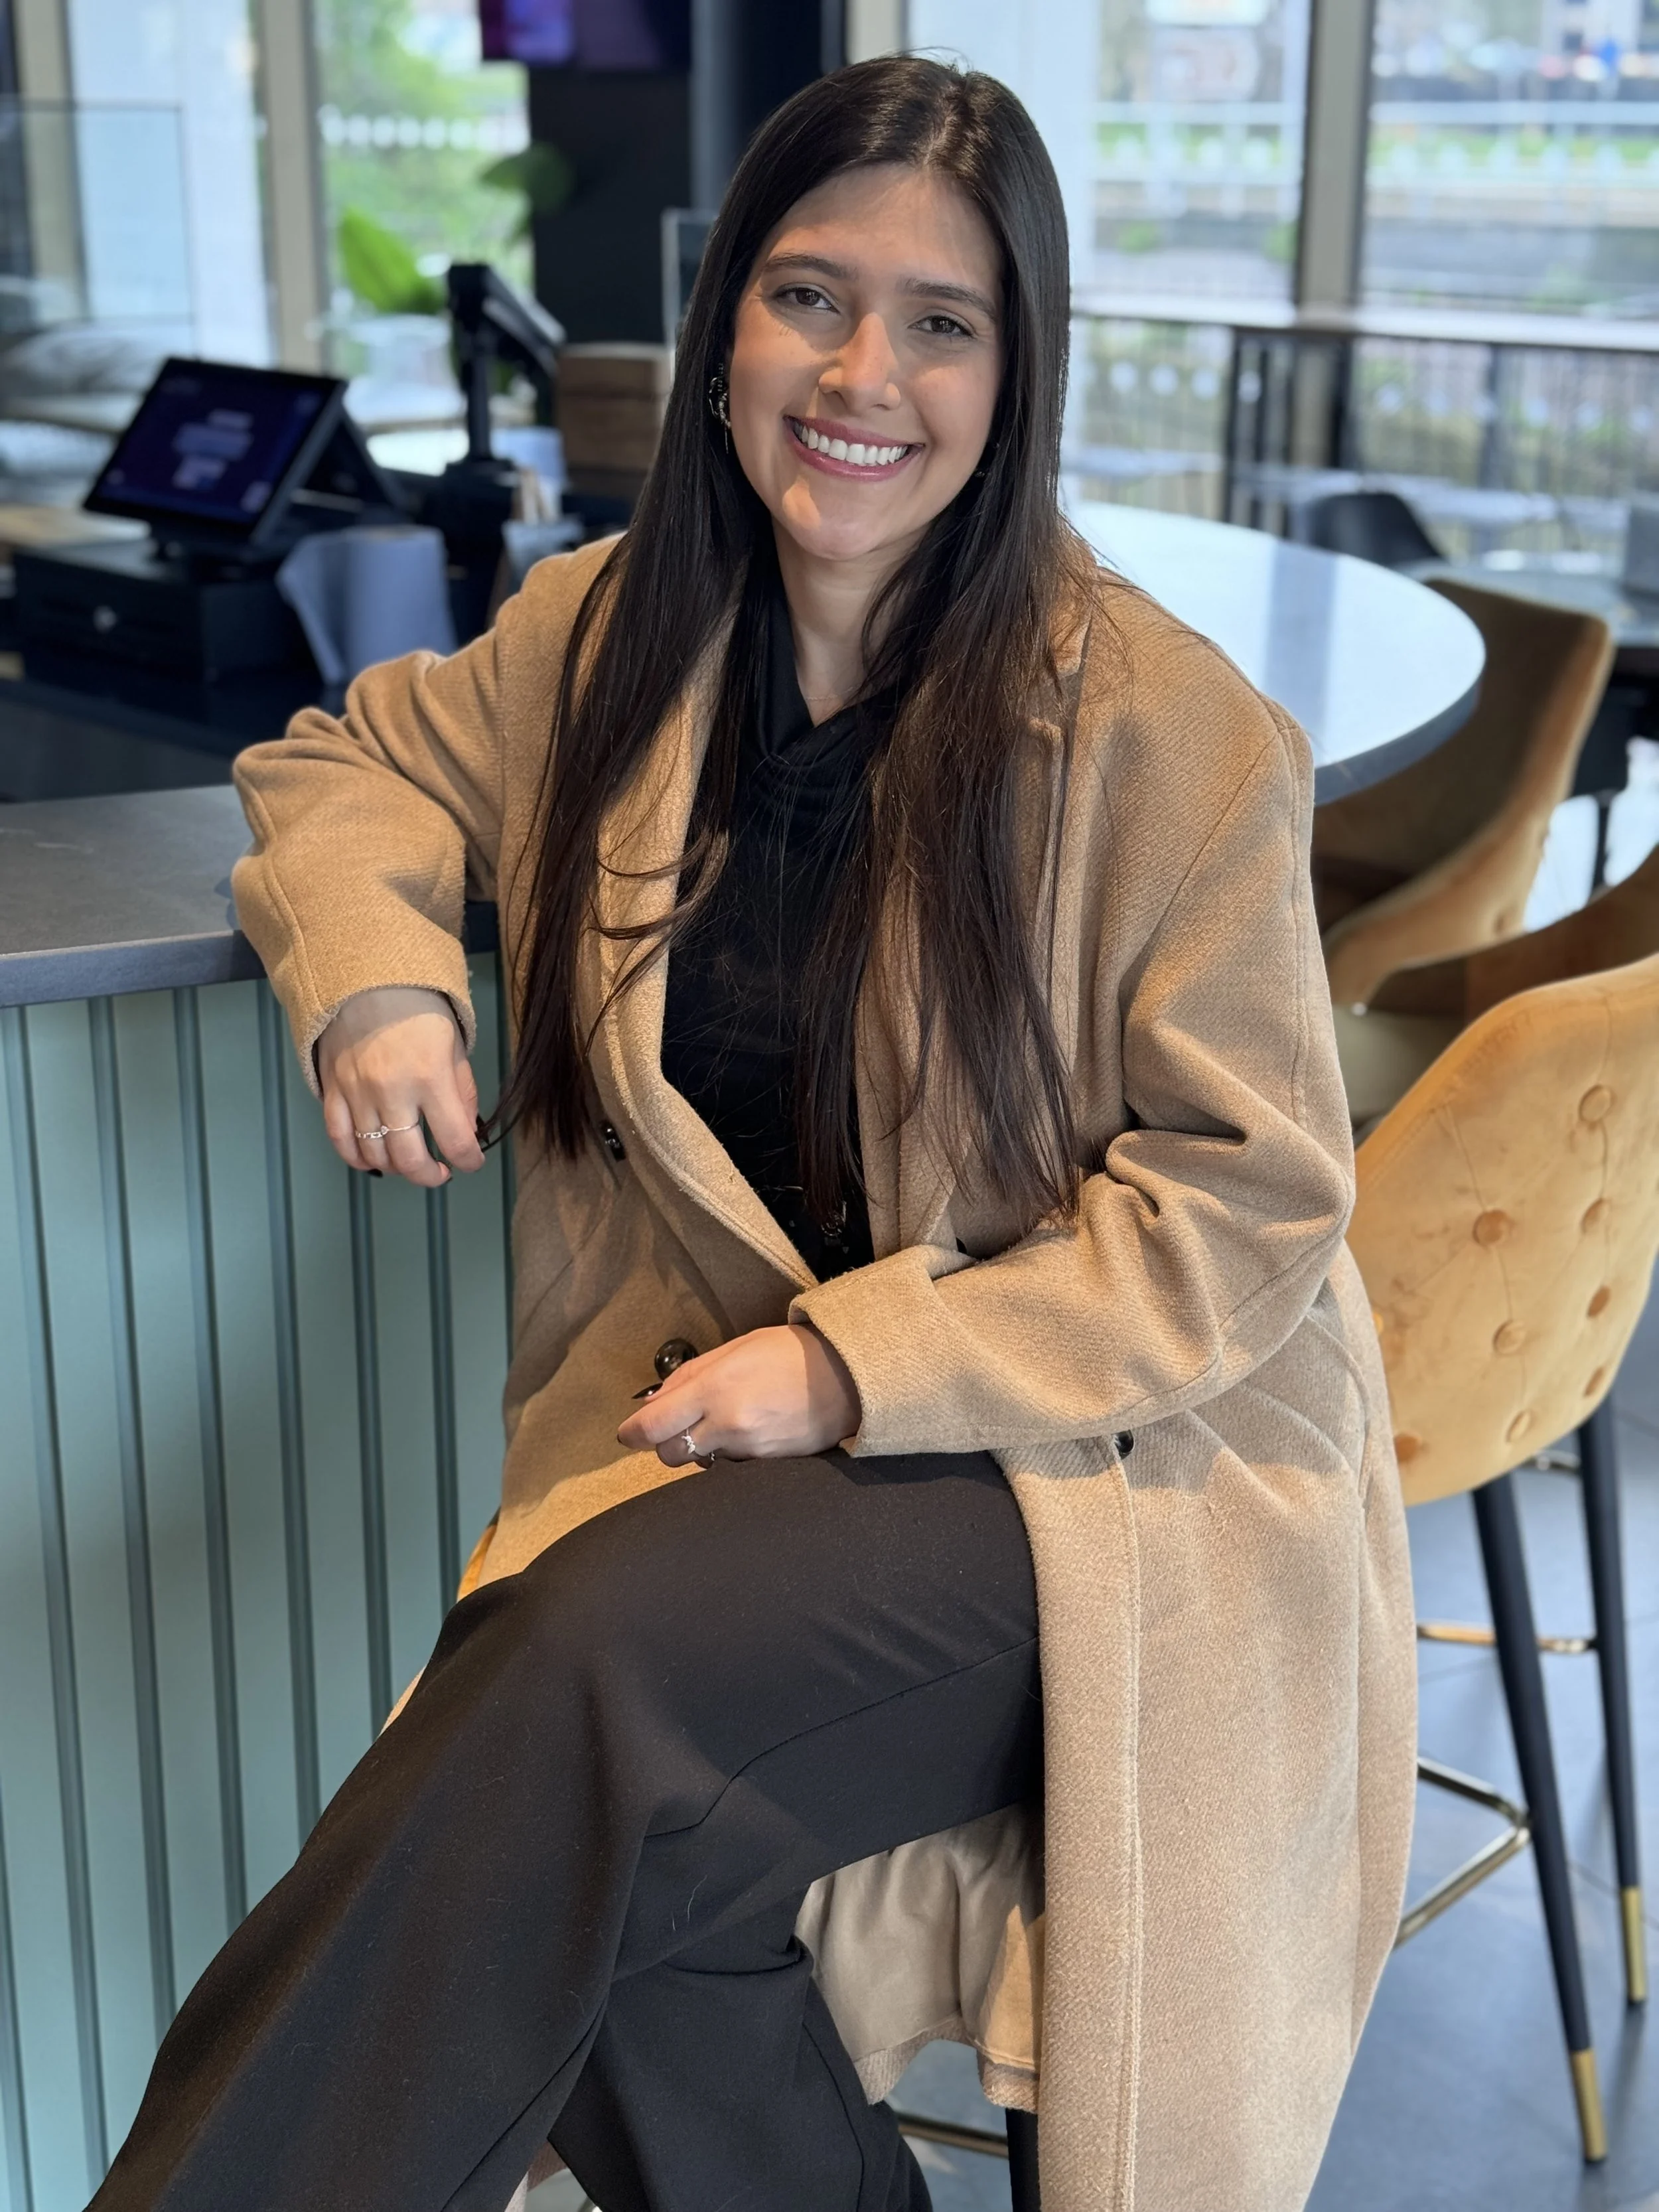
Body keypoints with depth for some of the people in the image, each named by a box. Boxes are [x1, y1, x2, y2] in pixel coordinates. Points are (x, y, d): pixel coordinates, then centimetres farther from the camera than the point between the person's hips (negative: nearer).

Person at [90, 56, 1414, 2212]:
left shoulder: (1166, 729, -10)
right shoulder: (612, 634, 5)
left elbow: (1250, 1198, -9)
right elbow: (349, 761, 21)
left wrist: (857, 1364, -17)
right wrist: (373, 964, -2)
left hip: (1111, 1457, -4)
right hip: (727, 1414, 4)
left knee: (594, 1656, -30)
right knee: (595, 1837, -26)